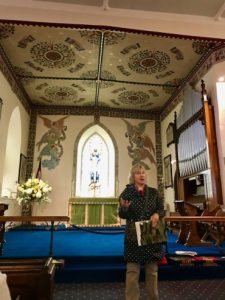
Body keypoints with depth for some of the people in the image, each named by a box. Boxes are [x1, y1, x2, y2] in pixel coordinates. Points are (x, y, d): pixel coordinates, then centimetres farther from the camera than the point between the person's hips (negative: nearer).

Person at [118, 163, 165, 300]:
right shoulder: (127, 192, -5)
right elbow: (123, 215, -5)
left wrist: (157, 214, -14)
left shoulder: (154, 192, 4)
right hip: (133, 236, -3)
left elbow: (162, 210, 9)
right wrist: (124, 208, -28)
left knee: (152, 270, 14)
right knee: (132, 271, 2)